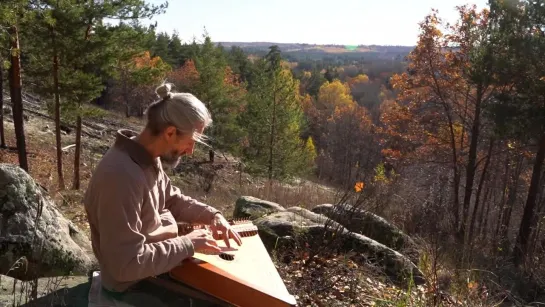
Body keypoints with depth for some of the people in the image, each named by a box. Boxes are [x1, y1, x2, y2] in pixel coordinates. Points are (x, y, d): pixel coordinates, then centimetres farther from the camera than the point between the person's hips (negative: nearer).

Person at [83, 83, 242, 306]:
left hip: (157, 259, 8)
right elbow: (128, 264, -33)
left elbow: (173, 200, 10)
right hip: (134, 284, -8)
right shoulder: (121, 176, -35)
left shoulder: (149, 159, -6)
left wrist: (212, 215, -5)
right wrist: (188, 244, -25)